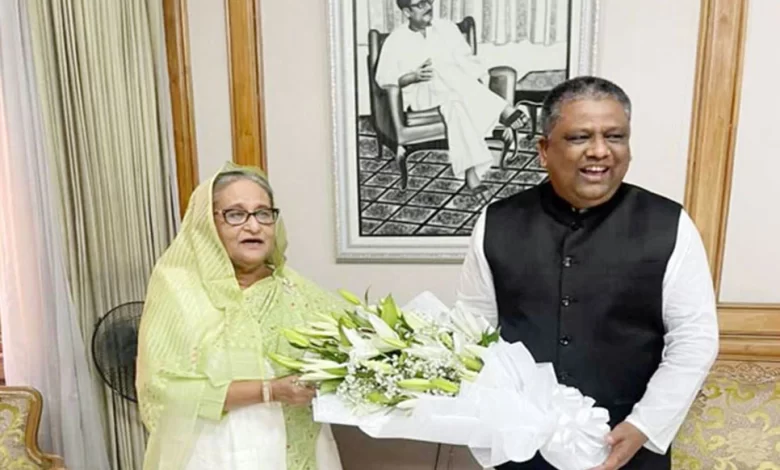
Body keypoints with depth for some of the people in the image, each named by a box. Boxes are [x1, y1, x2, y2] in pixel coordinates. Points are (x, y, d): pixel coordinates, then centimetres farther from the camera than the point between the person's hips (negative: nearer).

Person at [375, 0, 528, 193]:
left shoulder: (446, 27, 15)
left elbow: (469, 62, 10)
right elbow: (383, 79, 3)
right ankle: (503, 111, -39)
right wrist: (414, 76, -14)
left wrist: (480, 91, -8)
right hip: (421, 93, -2)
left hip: (456, 90, 2)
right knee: (439, 64, -35)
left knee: (455, 104, -36)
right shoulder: (396, 40, 9)